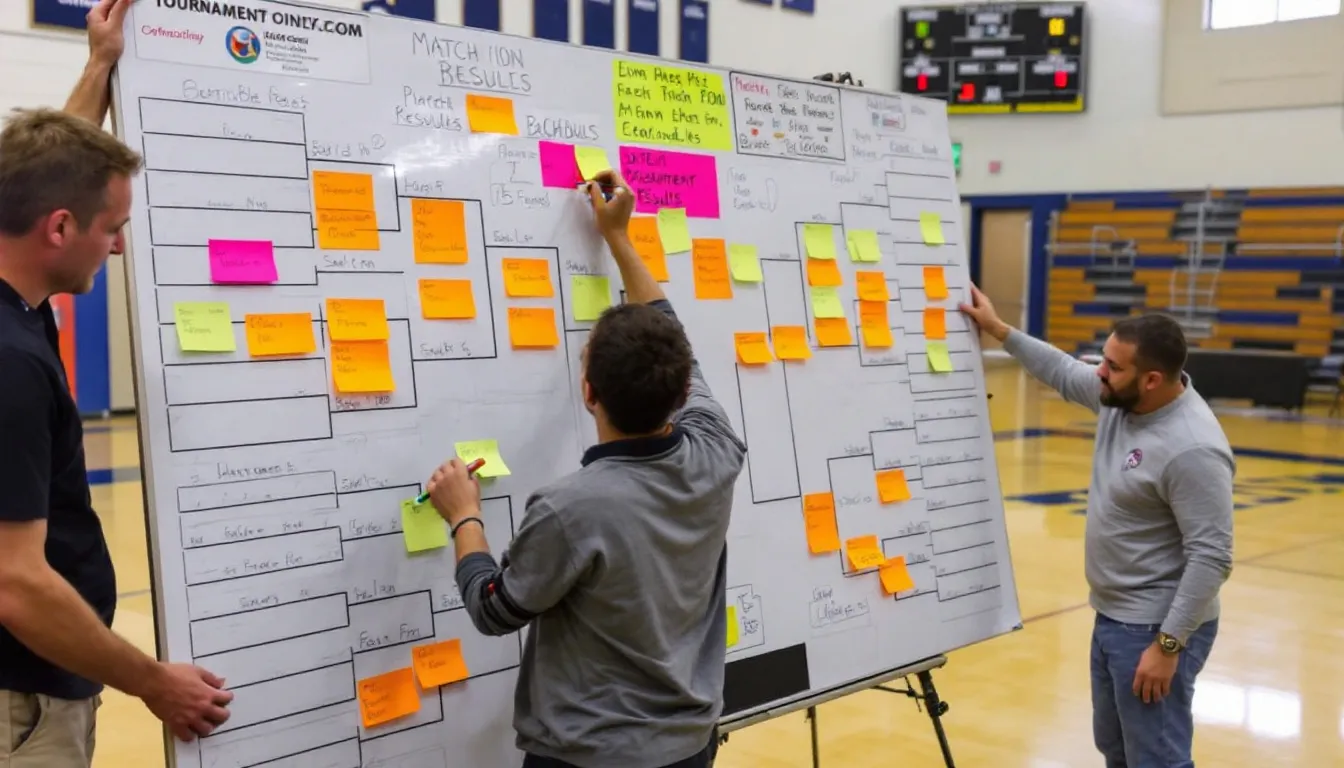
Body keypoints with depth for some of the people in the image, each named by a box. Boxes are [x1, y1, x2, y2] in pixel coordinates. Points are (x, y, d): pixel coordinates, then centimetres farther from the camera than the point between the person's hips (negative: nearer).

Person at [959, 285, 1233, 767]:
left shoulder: (1191, 449, -27)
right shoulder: (1121, 397, -2)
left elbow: (1210, 556, -27)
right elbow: (1065, 374, 20)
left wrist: (1167, 645, -25)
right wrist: (999, 331, 20)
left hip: (1155, 628, -9)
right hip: (1113, 616, 9)